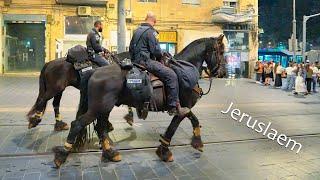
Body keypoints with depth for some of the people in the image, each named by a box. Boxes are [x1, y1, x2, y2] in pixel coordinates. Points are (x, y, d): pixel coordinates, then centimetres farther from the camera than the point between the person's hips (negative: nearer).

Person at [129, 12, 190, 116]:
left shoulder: (137, 30, 18)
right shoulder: (151, 32, -9)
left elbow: (130, 49, 24)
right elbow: (156, 51, -15)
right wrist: (162, 54, 5)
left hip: (135, 61, 10)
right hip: (146, 61, -10)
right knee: (171, 75, -16)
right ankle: (174, 107, -20)